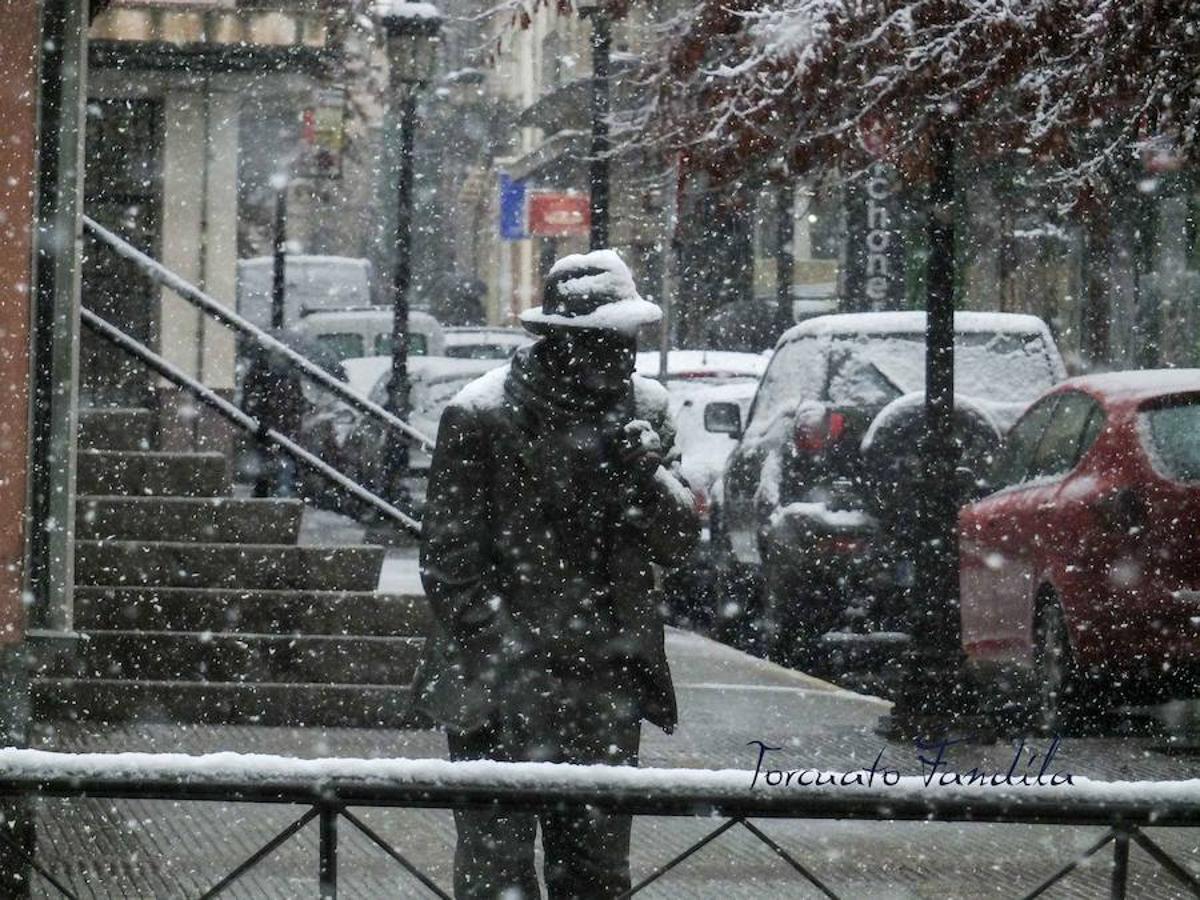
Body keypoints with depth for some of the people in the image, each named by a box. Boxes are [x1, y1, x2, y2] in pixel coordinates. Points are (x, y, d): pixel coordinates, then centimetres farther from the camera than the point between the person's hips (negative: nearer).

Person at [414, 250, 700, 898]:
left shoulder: (644, 407, 6)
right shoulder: (481, 416, -10)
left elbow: (678, 545, 8)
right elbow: (450, 564, -8)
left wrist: (648, 474, -12)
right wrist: (507, 666, -14)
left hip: (607, 692, 5)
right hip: (502, 695, -5)